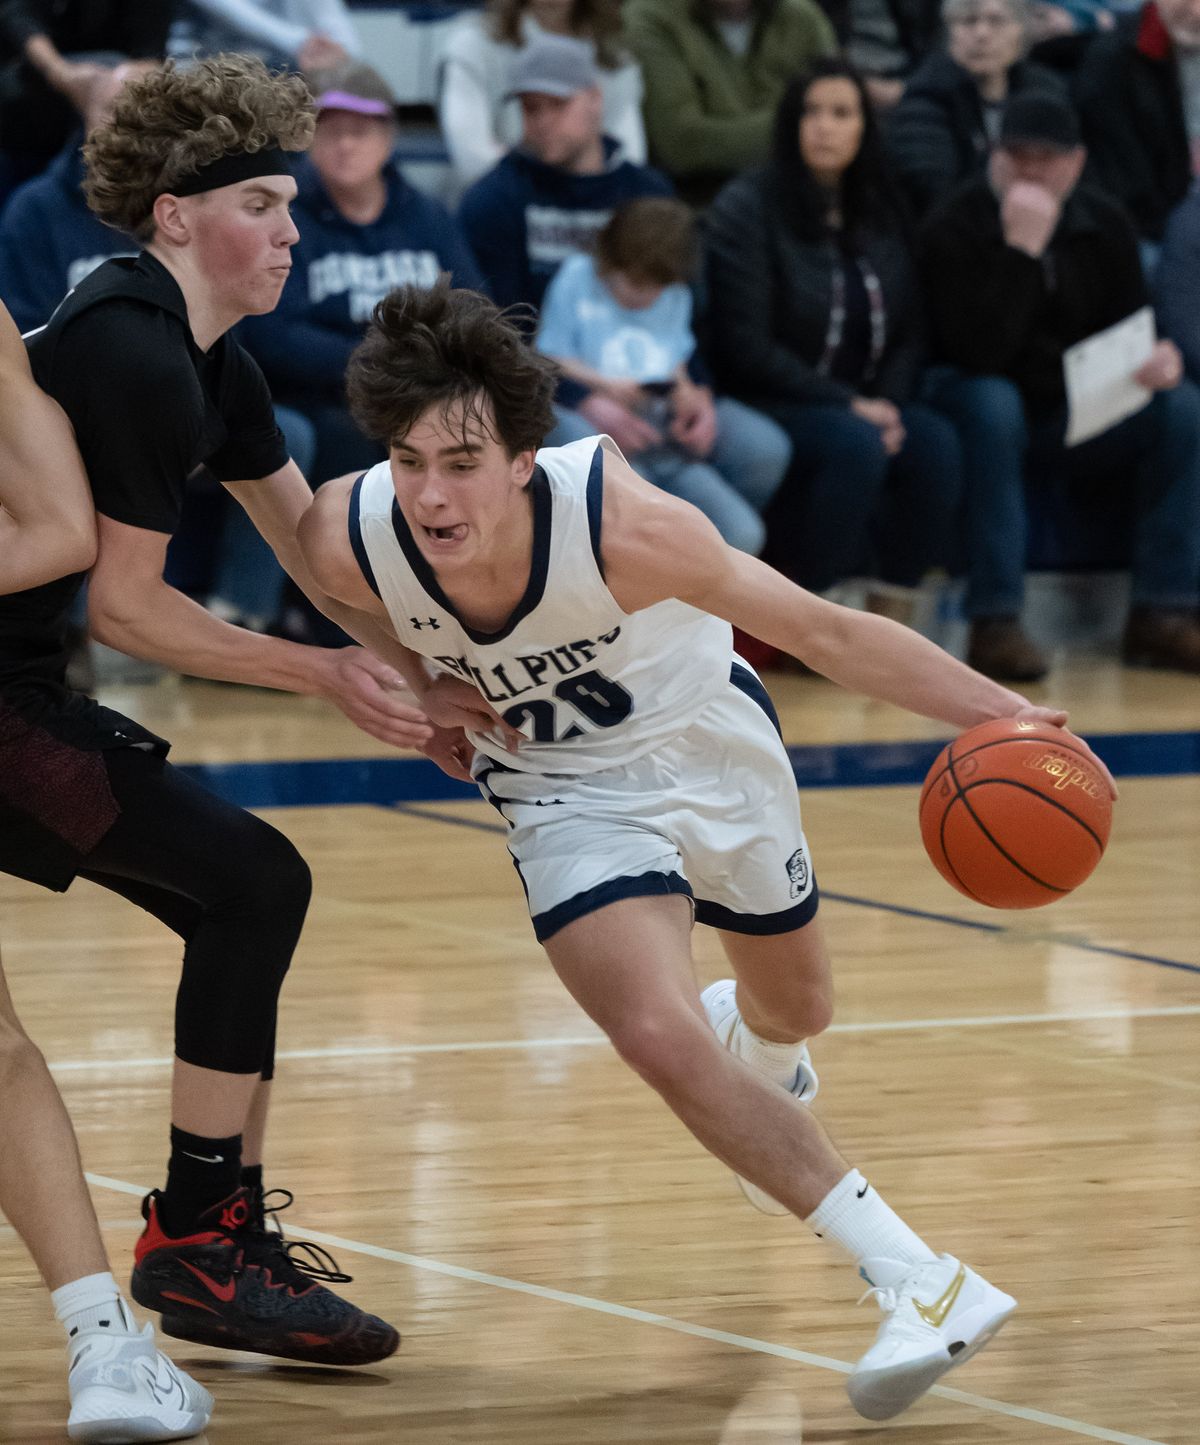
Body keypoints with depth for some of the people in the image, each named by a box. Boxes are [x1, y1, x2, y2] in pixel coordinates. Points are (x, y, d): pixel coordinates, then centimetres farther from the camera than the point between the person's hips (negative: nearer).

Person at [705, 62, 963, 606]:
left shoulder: (881, 213, 11)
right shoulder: (746, 208, -6)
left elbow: (909, 335, 11)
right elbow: (746, 347, -12)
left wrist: (886, 404, -9)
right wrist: (846, 404, -16)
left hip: (864, 405, 5)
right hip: (766, 405, -5)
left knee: (935, 441, -25)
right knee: (855, 444, -34)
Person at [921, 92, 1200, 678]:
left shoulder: (1104, 225, 3)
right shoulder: (955, 229, -14)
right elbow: (978, 354, -26)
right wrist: (1023, 249, -31)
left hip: (1075, 420, 5)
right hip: (981, 410, -5)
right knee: (992, 402, -39)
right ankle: (995, 624, -38)